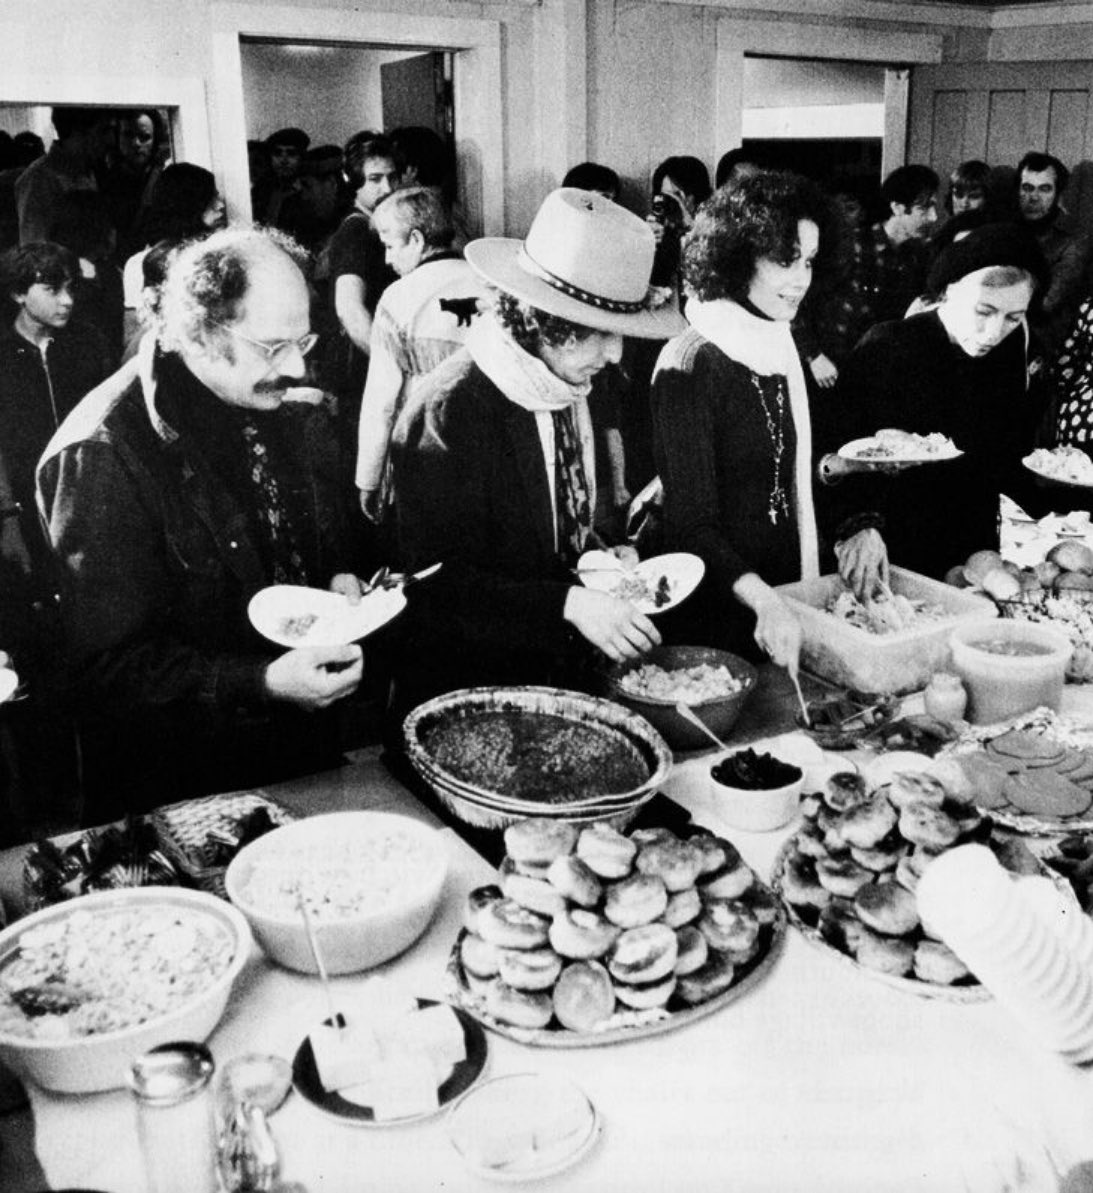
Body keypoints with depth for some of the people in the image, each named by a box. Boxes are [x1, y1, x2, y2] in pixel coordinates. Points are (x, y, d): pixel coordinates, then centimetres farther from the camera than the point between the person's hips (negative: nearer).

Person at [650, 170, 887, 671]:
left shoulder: (784, 349, 8)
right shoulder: (692, 363, -17)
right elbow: (691, 521, -21)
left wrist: (858, 526, 0)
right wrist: (761, 600, -35)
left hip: (785, 593, 8)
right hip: (714, 619, -7)